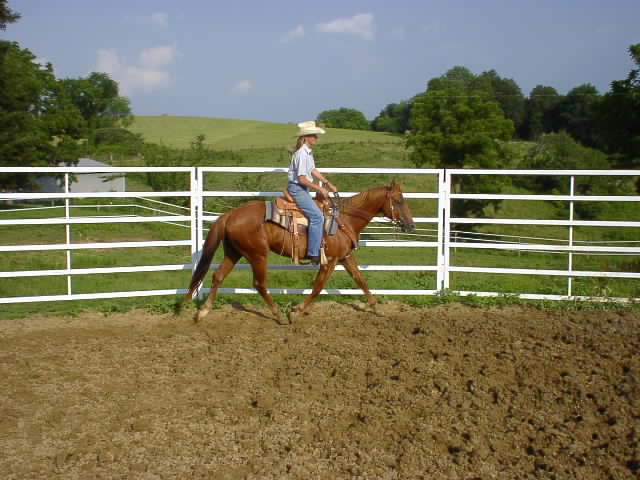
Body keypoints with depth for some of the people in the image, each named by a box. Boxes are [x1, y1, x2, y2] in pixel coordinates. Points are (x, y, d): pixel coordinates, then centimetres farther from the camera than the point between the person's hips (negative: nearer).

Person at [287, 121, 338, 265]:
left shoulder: (308, 152, 9)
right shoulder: (302, 153, -21)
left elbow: (313, 170, 20)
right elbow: (302, 179, -23)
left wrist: (328, 183, 15)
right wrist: (320, 189, -16)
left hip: (302, 189, 11)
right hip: (297, 188, -11)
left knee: (318, 214, 18)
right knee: (317, 216, -18)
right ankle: (313, 254, -17)